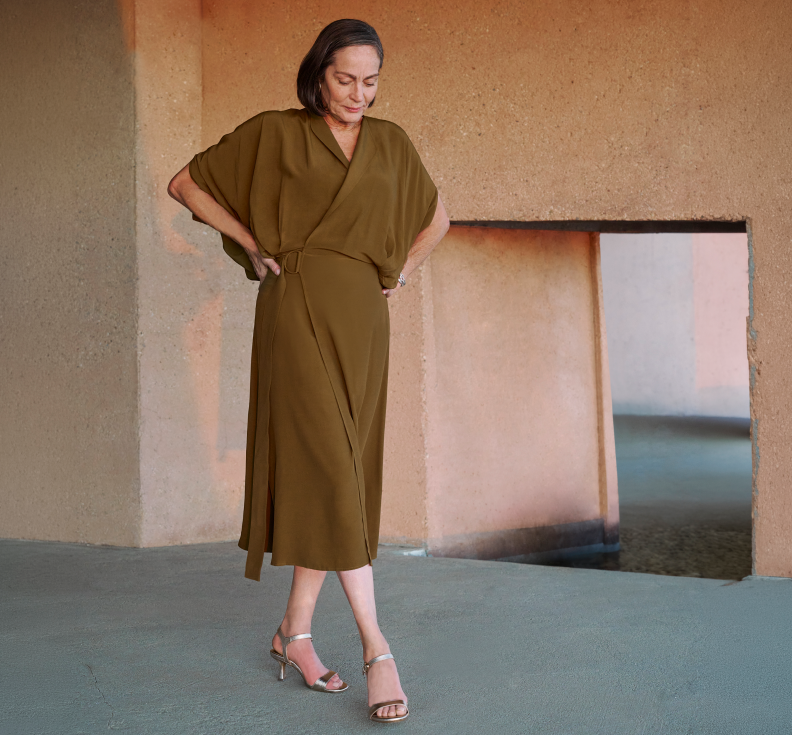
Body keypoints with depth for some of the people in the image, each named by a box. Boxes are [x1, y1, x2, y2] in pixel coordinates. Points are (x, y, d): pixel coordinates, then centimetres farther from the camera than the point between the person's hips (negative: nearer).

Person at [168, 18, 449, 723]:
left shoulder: (391, 144, 12)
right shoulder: (273, 133, 1)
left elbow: (436, 220, 26)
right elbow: (187, 183, 8)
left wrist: (397, 277, 13)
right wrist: (254, 245, 2)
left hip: (362, 322, 5)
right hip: (298, 311, -5)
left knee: (338, 475, 4)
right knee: (330, 471, -13)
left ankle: (295, 630, 16)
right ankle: (377, 648, -14)